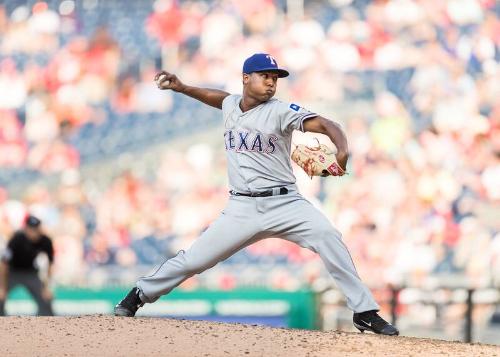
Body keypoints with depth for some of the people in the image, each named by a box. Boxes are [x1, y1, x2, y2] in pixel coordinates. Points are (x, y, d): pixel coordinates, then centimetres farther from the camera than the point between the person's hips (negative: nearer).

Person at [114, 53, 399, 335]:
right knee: (194, 259, 1)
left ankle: (365, 312, -21)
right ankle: (140, 295, 24)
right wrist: (182, 87, 26)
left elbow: (325, 125, -19)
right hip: (242, 208, 3)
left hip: (284, 203, -3)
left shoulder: (280, 112, -7)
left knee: (328, 237, -26)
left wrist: (342, 152, -39)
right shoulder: (231, 105, 9)